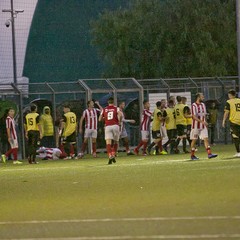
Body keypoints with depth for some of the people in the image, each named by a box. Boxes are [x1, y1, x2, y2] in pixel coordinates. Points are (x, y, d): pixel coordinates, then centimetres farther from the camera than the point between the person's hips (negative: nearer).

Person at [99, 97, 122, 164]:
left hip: (107, 126, 0)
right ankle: (113, 155, 14)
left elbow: (100, 119, 12)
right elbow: (120, 115, -15)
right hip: (115, 126, 0)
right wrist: (119, 122, 1)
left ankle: (110, 157, -27)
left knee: (108, 143, -8)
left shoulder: (104, 109, 10)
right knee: (116, 142, 18)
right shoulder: (116, 108, 4)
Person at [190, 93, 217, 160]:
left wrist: (205, 123, 15)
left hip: (203, 126, 6)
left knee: (206, 139, -4)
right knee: (194, 140, 2)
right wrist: (201, 121, -27)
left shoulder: (203, 105, 11)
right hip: (196, 126, -6)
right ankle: (192, 155, 11)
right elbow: (194, 116, -20)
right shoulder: (194, 105, -12)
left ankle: (209, 153, -10)